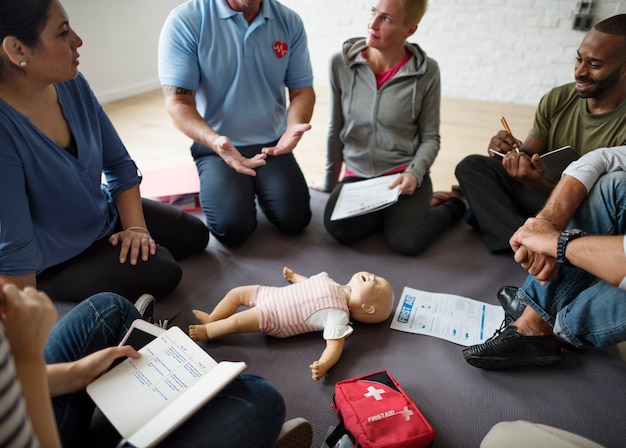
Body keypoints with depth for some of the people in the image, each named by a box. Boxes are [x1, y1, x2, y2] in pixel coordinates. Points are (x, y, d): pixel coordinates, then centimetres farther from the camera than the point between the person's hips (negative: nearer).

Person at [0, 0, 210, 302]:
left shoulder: (71, 85, -13)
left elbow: (118, 163, -2)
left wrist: (135, 225, -10)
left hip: (104, 217, 7)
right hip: (52, 264, -7)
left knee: (194, 235, 10)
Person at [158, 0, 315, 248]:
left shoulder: (290, 22, -2)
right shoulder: (184, 21, -13)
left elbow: (302, 90, 2)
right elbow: (178, 102, -15)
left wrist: (294, 127, -21)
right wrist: (214, 140, -35)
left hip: (272, 143, 3)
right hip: (216, 147, -2)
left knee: (295, 220, -15)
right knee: (232, 228, -21)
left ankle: (258, 188, 18)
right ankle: (215, 184, 14)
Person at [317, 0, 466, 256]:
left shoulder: (427, 71, -9)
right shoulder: (342, 62, -5)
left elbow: (430, 137, -2)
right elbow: (335, 129, 4)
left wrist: (414, 173, -21)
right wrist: (330, 182, 11)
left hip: (405, 173, -1)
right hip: (357, 174, 2)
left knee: (405, 241, -22)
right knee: (339, 230, -26)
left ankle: (455, 205, 11)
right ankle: (389, 211, 7)